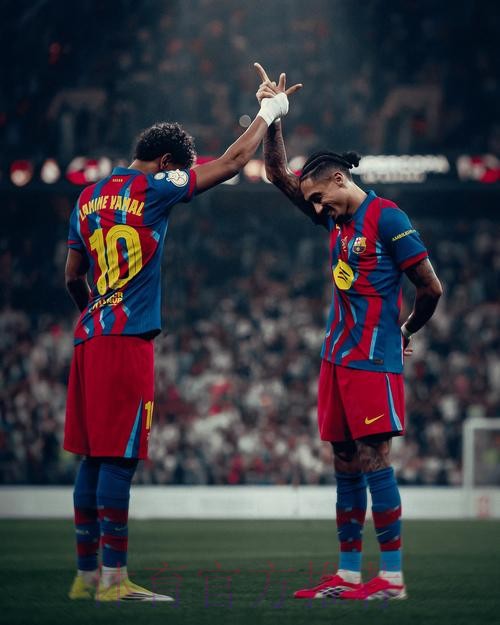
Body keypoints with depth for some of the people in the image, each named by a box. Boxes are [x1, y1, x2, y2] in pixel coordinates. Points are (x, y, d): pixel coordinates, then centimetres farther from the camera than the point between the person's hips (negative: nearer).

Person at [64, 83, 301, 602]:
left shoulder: (89, 197, 16)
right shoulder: (153, 188, -4)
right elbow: (232, 162, 1)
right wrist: (270, 111, 14)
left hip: (89, 337, 8)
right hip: (127, 339, -8)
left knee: (94, 458, 10)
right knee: (118, 458, -7)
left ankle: (86, 574, 13)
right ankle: (113, 579, -8)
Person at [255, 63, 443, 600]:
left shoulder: (386, 218, -10)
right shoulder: (337, 218, 13)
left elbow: (431, 288, -8)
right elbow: (279, 174, 19)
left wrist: (406, 334, 7)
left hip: (373, 358, -8)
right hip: (337, 355, 8)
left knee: (372, 459, -10)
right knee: (345, 463, 7)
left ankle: (392, 576, -8)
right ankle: (347, 574, 10)